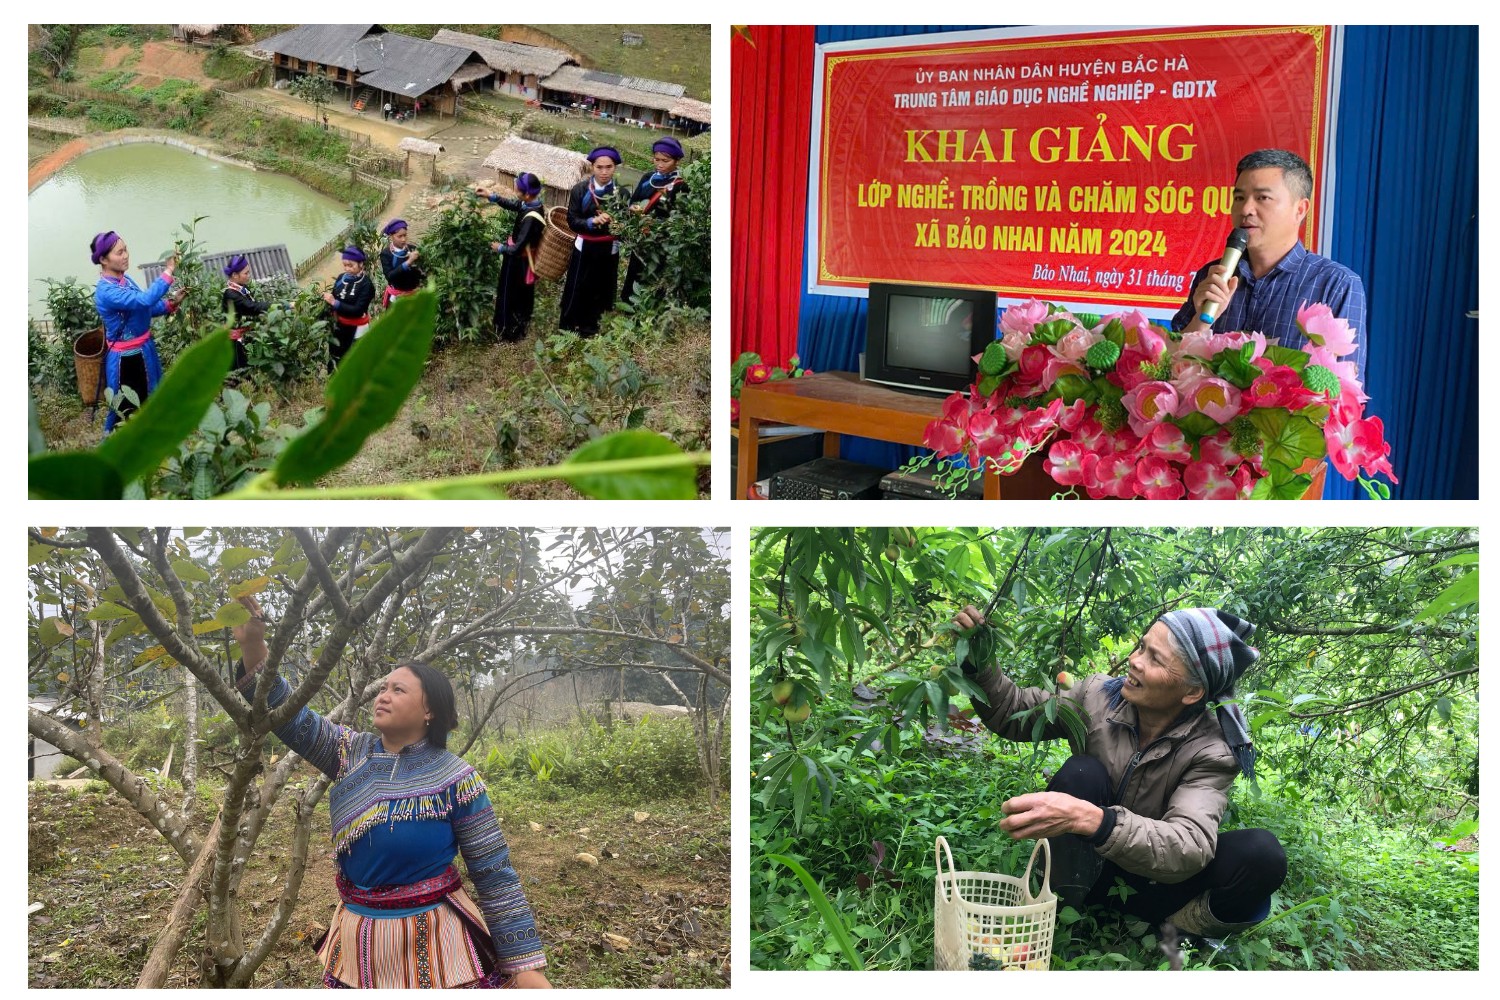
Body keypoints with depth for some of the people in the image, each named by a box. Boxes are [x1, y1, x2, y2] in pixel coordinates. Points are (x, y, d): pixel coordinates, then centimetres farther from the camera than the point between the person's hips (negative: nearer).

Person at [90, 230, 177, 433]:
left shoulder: (125, 280, 3)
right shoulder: (106, 292, -25)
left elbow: (144, 308, 13)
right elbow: (144, 300, -37)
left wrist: (170, 304, -4)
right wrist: (168, 272, -35)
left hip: (144, 351, 9)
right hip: (124, 359, -9)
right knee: (125, 413, 4)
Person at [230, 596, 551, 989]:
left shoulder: (456, 779, -11)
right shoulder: (350, 753, 2)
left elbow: (495, 877, -9)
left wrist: (526, 965, -12)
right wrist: (253, 645, -23)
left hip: (433, 943, -4)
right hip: (358, 941, 5)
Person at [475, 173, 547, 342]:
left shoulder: (531, 218, -36)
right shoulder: (532, 203, -11)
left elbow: (517, 248, -31)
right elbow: (512, 204, 9)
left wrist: (500, 248, -13)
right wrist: (491, 196, -1)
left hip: (518, 262, -9)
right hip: (524, 260, 9)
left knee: (509, 296, 12)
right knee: (523, 296, 26)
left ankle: (507, 332, 29)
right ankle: (519, 329, 44)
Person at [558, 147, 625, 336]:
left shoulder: (621, 192, -5)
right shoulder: (580, 189, -9)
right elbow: (572, 221, -10)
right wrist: (592, 221, -26)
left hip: (609, 249, 2)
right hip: (585, 248, -2)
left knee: (600, 291, 12)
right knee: (576, 291, 4)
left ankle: (589, 331, 29)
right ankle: (566, 331, 18)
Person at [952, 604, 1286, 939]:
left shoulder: (1210, 751, -21)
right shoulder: (1099, 696, -11)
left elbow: (1190, 848, -37)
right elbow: (1013, 713, 3)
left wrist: (1091, 819, -54)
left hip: (1151, 883, -2)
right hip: (1083, 869, 2)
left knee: (1262, 854, -27)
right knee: (1081, 773, -28)